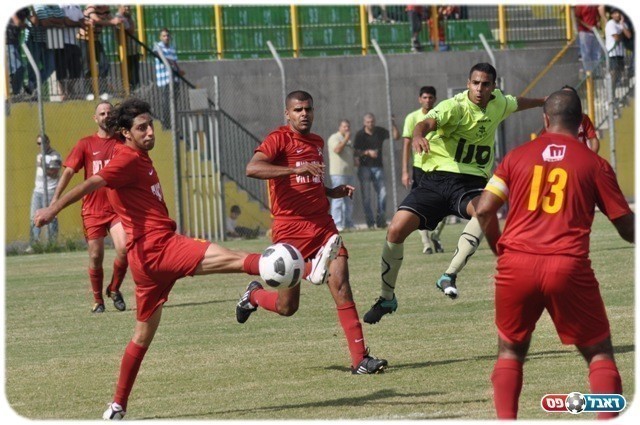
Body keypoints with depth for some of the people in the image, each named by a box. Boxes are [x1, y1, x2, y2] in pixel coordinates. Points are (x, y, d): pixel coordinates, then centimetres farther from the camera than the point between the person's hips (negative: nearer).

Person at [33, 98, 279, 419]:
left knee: (144, 334, 18)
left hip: (151, 255, 10)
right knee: (230, 259, -24)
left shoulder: (139, 158, 18)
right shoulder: (127, 160, -11)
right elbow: (92, 184, -25)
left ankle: (117, 407, 24)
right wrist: (54, 209, -37)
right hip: (156, 248, -10)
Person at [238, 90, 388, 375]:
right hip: (290, 229, -5)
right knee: (287, 307, 2)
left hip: (322, 225, 5)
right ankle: (254, 295, 37)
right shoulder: (279, 139, -5)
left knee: (340, 283, -15)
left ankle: (360, 359, -16)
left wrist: (333, 191, 15)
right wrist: (295, 170, -32)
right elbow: (252, 169, -24)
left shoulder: (317, 143, 18)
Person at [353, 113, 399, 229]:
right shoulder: (360, 134, -2)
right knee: (366, 196, -3)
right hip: (364, 167, -2)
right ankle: (370, 222, 1)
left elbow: (396, 136, 4)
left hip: (378, 167, 2)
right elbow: (355, 152, -5)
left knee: (382, 194, -4)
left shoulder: (380, 131, 6)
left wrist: (393, 125, -10)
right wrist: (368, 152, -20)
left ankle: (381, 220, 2)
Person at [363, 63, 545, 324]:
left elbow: (518, 103, 32)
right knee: (397, 229, -15)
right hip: (436, 179, -2)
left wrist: (542, 103, 51)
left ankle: (450, 276, -28)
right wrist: (418, 134, -59)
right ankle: (387, 298, 7)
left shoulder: (498, 104, 6)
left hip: (471, 182, 2)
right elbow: (428, 122, -35)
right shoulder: (455, 107, -13)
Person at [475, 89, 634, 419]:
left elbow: (484, 210, 3)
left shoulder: (517, 156, 9)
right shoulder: (594, 164, 5)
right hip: (568, 268, -2)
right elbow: (627, 228, 7)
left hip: (517, 265, 2)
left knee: (510, 350, 19)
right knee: (599, 352, 11)